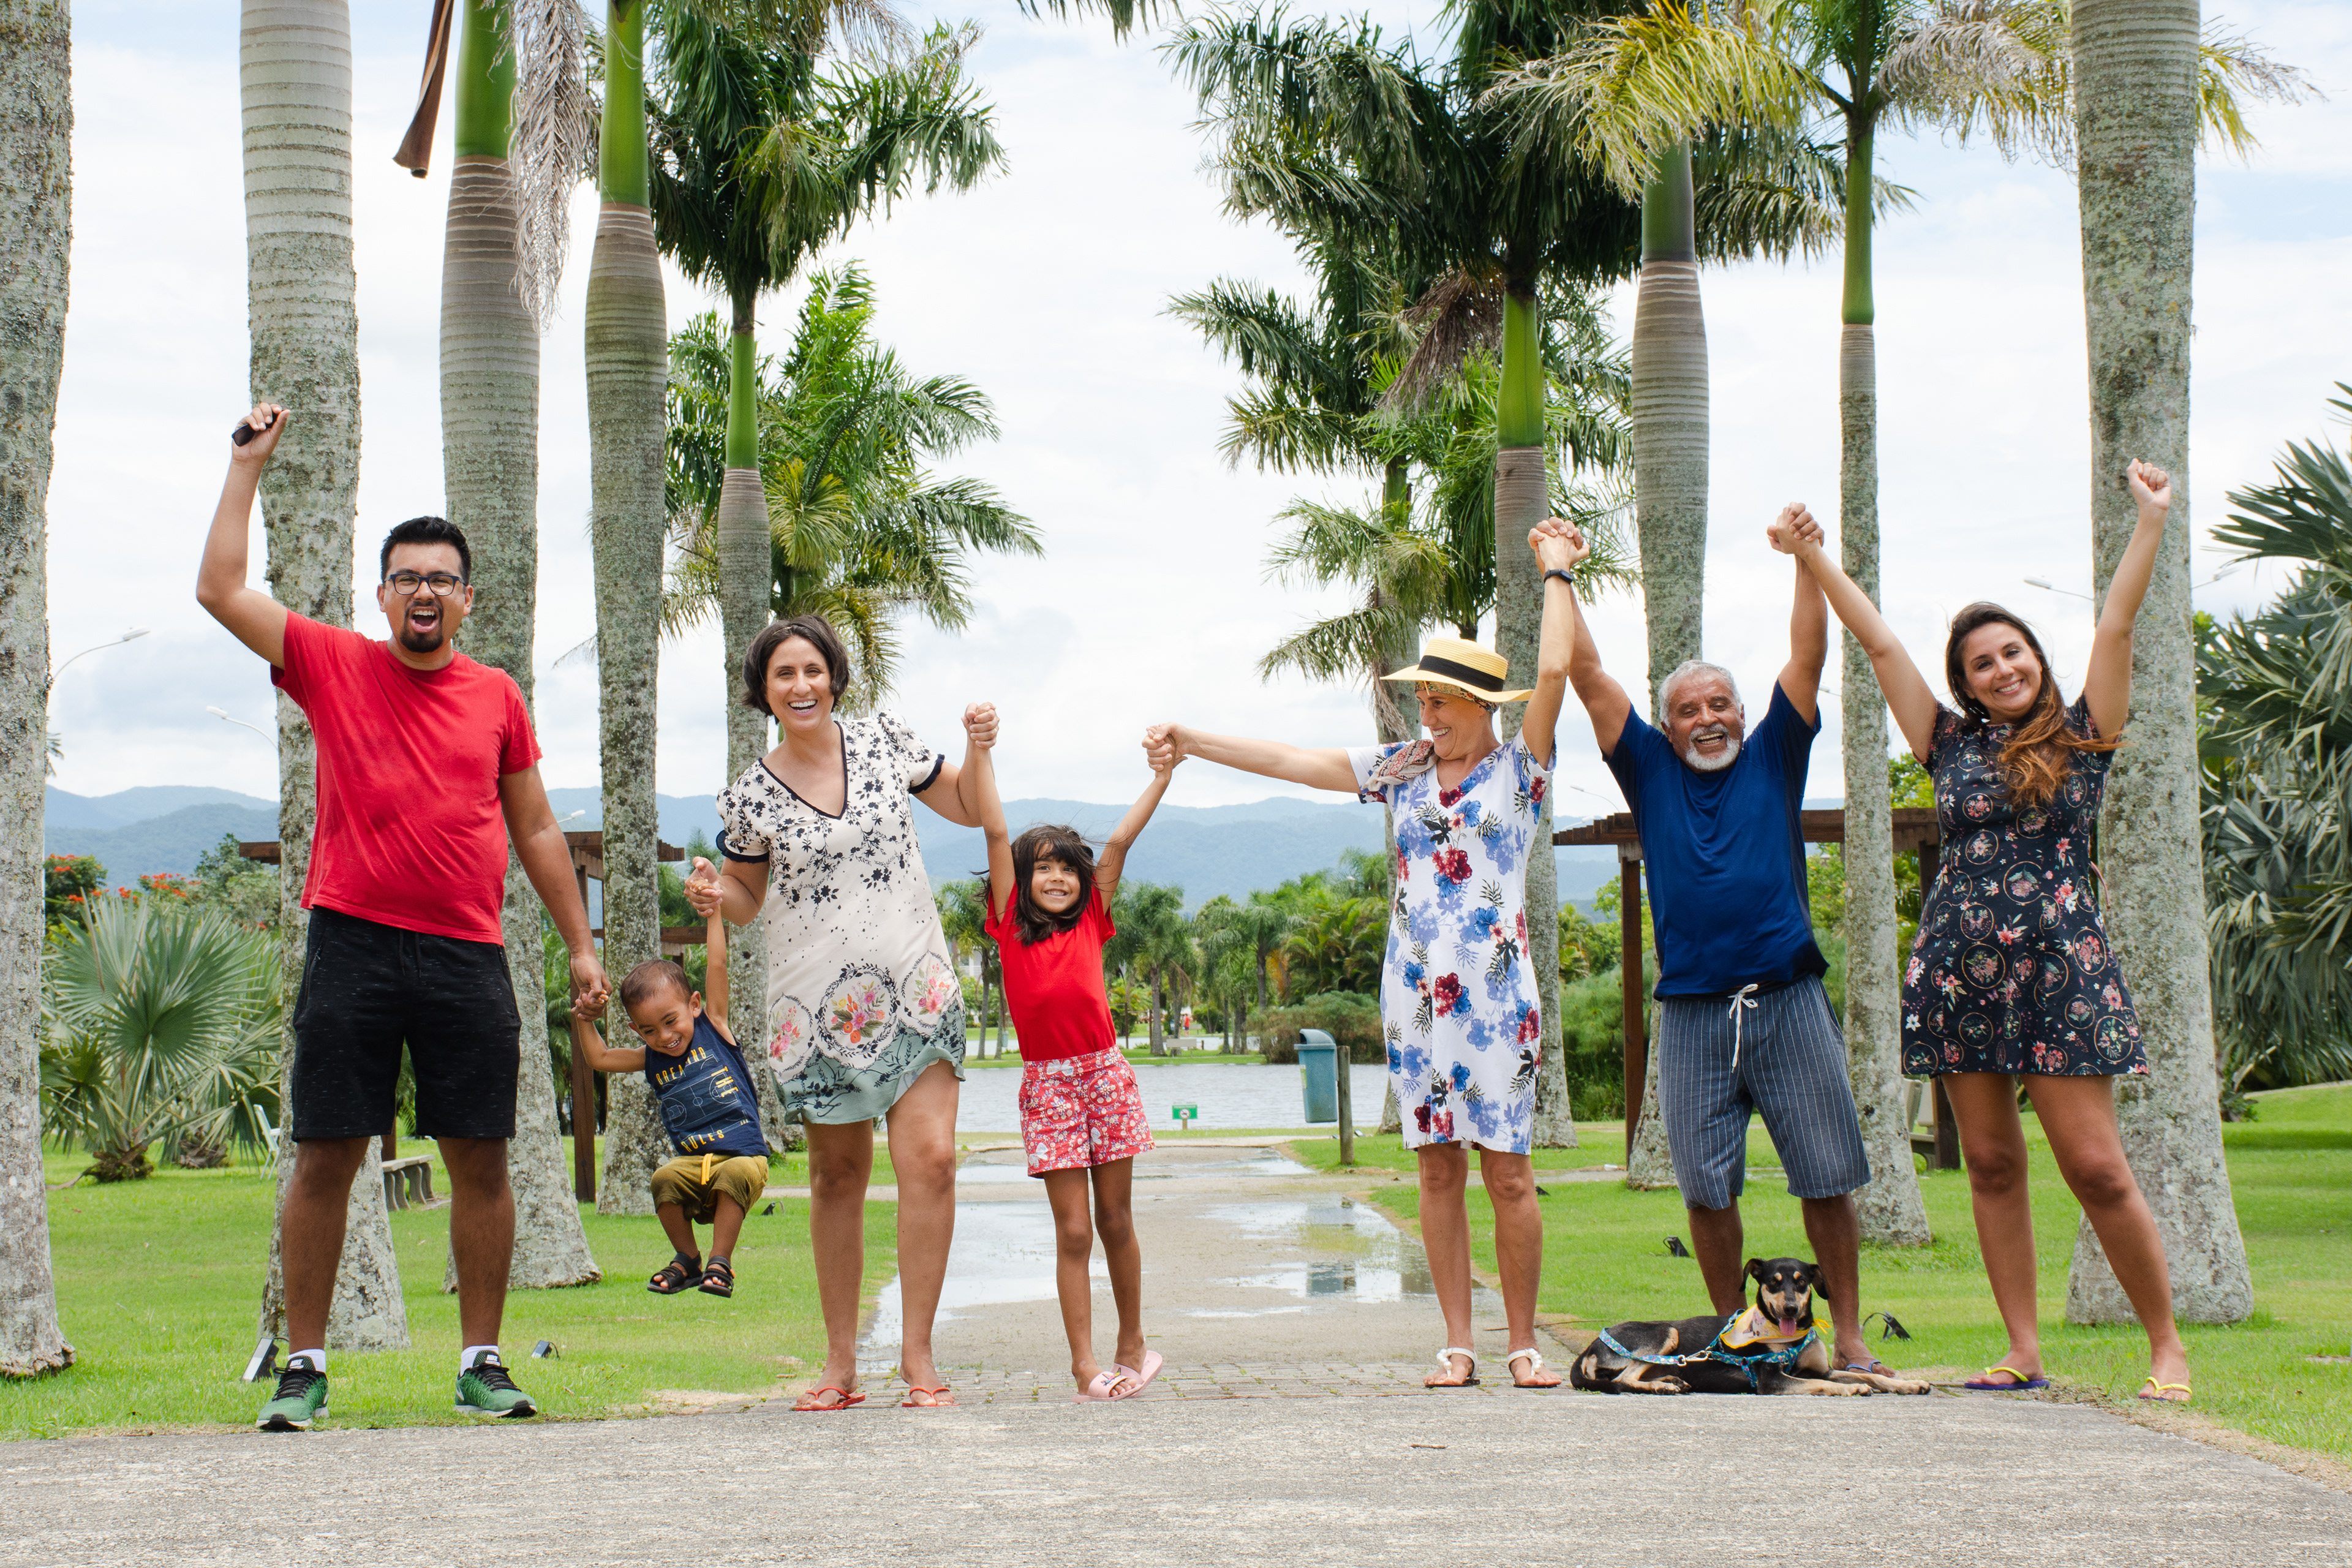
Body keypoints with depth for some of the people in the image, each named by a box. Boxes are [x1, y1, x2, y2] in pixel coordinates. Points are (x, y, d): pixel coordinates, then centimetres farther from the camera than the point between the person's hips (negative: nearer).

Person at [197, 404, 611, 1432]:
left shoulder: (497, 697, 11)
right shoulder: (333, 667, 7)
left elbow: (535, 829, 17)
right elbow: (219, 590, -1)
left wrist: (580, 944, 14)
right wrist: (249, 465, 0)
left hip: (468, 957, 2)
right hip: (352, 946, -1)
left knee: (481, 1158, 2)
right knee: (325, 1156, -1)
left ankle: (481, 1364, 11)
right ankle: (304, 1366, 8)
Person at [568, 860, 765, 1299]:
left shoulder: (712, 1028, -1)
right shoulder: (653, 1060, 11)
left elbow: (716, 968, -8)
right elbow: (600, 1058, 18)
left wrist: (713, 911, -16)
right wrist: (583, 1021, 3)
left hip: (743, 1156, -4)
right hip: (694, 1163, 4)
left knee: (737, 1173, -35)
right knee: (665, 1180, -26)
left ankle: (720, 1263, -21)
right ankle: (686, 1259, -4)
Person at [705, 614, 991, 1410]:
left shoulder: (883, 740, 3)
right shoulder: (750, 796, 0)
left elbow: (967, 807, 14)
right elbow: (746, 895, 12)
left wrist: (978, 751, -5)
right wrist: (711, 895, -10)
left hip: (914, 987, 0)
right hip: (818, 1007, 0)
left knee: (931, 1158, -14)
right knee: (837, 1177, 8)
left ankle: (917, 1351, -6)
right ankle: (841, 1361, 19)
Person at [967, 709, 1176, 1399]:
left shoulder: (1092, 922, 6)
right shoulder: (1011, 927, 1)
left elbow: (1119, 842, 5)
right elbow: (996, 832, -4)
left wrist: (1163, 774, 4)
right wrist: (980, 748, -8)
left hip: (1105, 1073, 2)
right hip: (1047, 1082, -2)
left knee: (1115, 1220, 8)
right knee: (1072, 1230, -3)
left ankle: (1132, 1344, 23)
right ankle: (1086, 1365, 0)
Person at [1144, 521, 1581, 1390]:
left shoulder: (1518, 767, 0)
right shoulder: (1403, 769, 11)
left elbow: (1552, 674, -11)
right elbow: (1292, 761, 11)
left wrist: (1557, 571, -1)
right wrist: (1194, 744, 8)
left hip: (1496, 991, -4)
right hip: (1414, 987, 4)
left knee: (1508, 1171, -4)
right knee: (1439, 1169, 4)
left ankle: (1523, 1344, 5)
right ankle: (1458, 1344, 8)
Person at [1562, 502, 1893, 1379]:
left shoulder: (1772, 759, 11)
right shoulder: (1651, 772, 11)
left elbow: (1807, 659, 3)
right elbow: (1588, 676, 8)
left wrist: (1808, 561, -6)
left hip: (1789, 1000, 0)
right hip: (1692, 1012, 1)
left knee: (1826, 1177, 0)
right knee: (1706, 1186, 2)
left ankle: (1849, 1336, 6)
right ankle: (1733, 1335, 14)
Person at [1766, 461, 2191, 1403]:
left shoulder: (2081, 736, 6)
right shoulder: (1953, 746, 12)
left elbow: (2116, 626, -1)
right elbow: (1880, 644, 13)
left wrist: (2152, 520, -5)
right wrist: (1813, 559, 15)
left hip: (2060, 970, -3)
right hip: (1958, 971, 3)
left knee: (2096, 1167, -7)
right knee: (1991, 1166, 4)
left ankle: (2167, 1346, 4)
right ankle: (2024, 1353, 9)